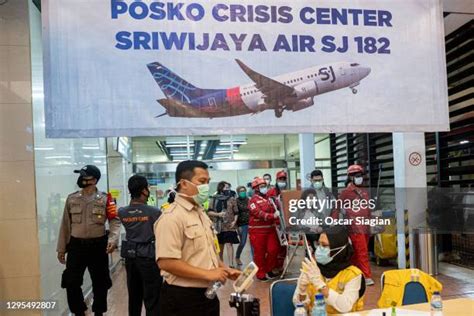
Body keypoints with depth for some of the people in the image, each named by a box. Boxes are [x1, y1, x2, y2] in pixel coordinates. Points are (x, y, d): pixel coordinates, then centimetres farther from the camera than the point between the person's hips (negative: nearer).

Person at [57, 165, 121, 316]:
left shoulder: (105, 199, -4)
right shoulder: (71, 199, 5)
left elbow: (115, 221, -7)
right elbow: (65, 225, 7)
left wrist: (112, 239, -24)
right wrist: (61, 248, 7)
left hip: (98, 245, -2)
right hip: (76, 246, 2)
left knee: (100, 283, 10)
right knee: (71, 283, 3)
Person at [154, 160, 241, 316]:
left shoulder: (201, 213, 11)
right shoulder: (172, 217, -19)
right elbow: (166, 262, -26)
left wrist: (225, 269, 6)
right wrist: (208, 274, -22)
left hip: (207, 294, 9)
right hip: (182, 298, -9)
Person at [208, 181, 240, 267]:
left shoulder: (232, 199, 2)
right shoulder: (214, 199, 2)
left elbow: (236, 212, 5)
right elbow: (209, 212, 0)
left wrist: (234, 221, -9)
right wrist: (218, 214, -15)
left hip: (229, 226, -1)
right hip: (218, 226, 2)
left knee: (229, 244, -8)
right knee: (220, 246, 12)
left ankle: (231, 265, -9)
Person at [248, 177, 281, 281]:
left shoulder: (269, 198, 12)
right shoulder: (254, 200, -10)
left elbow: (274, 210, 26)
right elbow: (259, 214, -23)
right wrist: (273, 216, -32)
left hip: (270, 229, 7)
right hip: (258, 230, -6)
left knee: (274, 249, 5)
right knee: (260, 253, 2)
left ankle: (268, 270, 24)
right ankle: (261, 274, 15)